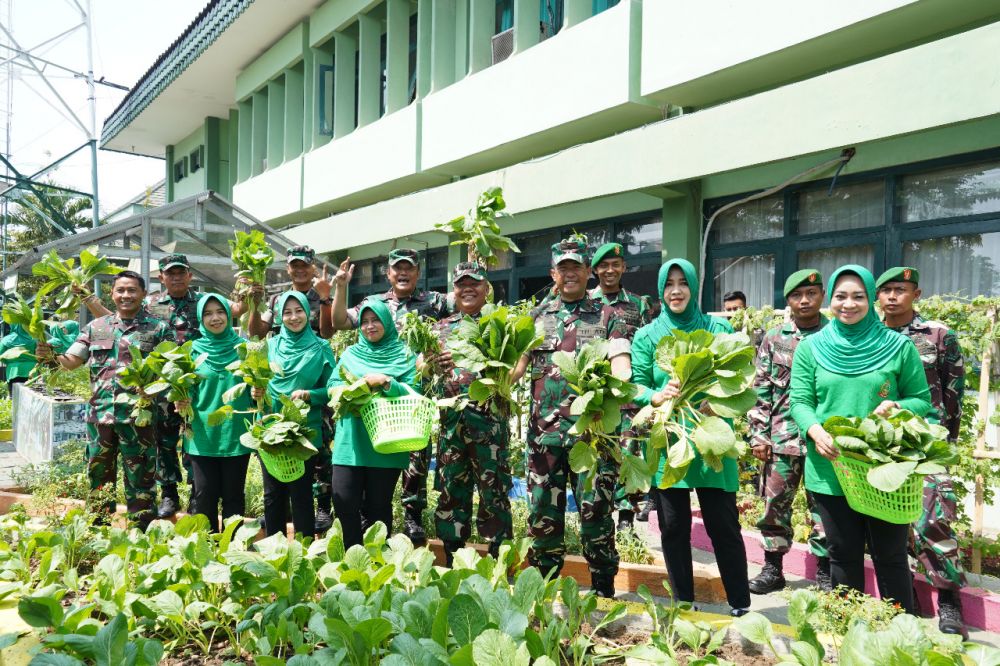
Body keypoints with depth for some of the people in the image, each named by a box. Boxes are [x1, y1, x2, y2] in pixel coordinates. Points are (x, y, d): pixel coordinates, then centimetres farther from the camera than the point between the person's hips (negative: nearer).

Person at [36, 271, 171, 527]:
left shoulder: (158, 328, 0)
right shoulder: (95, 327, 11)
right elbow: (71, 361, 9)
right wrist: (51, 354, -11)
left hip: (138, 415, -4)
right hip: (100, 414, 4)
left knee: (140, 479, 4)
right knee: (99, 477, 14)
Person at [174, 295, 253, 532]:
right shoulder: (194, 350, 4)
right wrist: (182, 401, -15)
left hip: (236, 433, -1)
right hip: (203, 434, 1)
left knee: (233, 495, 7)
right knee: (204, 495, 5)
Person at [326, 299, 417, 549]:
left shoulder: (404, 355, 5)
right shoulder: (351, 353, 14)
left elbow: (413, 393, -5)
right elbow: (333, 387, 5)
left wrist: (385, 382, -20)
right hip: (351, 440, 2)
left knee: (378, 505, 5)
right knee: (344, 502, -3)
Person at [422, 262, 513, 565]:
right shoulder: (442, 327, 16)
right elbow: (420, 363, 7)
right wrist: (433, 364, -16)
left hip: (489, 417, -3)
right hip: (450, 418, 4)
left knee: (493, 489, -1)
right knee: (451, 491, 8)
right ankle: (452, 561, 20)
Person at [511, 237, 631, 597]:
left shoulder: (607, 316, 6)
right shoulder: (537, 318, 13)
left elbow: (621, 365, -6)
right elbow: (517, 366, 6)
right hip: (545, 430, 3)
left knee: (595, 512, 1)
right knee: (543, 513, 9)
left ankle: (603, 592, 17)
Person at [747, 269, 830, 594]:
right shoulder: (773, 339, 6)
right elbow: (761, 389, 6)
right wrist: (758, 434, 0)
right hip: (782, 434, 1)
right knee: (775, 501, 7)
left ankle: (824, 571, 21)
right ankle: (773, 569, 20)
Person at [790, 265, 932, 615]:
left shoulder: (899, 346, 1)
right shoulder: (810, 348, 3)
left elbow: (922, 400, 5)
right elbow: (800, 401, 0)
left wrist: (897, 407, -17)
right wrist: (816, 431, -20)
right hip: (830, 469, 1)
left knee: (890, 555, 9)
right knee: (843, 556, 13)